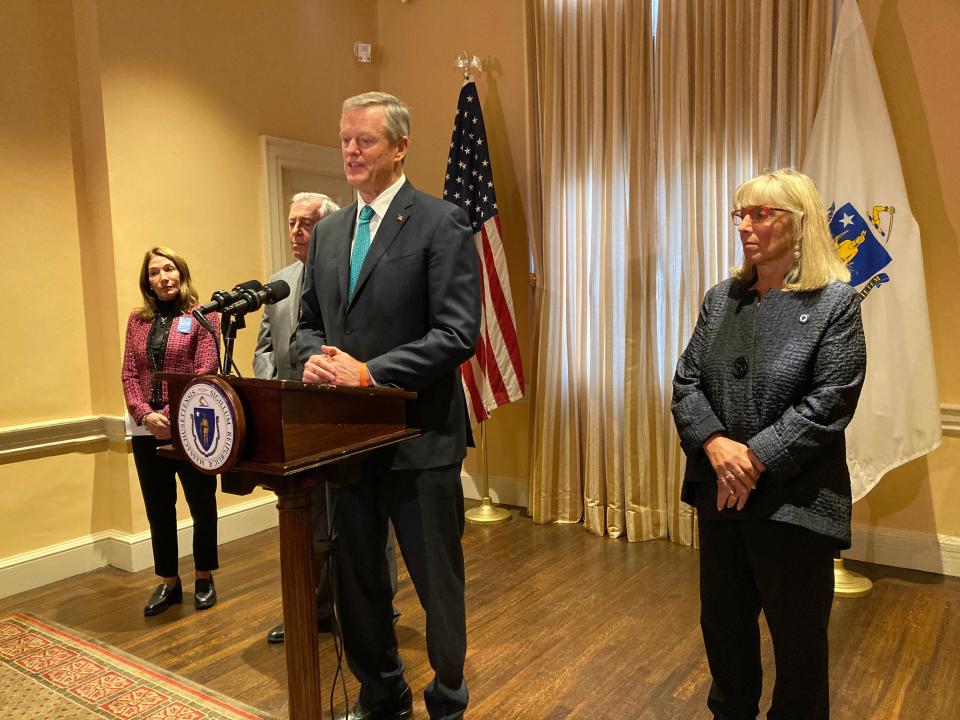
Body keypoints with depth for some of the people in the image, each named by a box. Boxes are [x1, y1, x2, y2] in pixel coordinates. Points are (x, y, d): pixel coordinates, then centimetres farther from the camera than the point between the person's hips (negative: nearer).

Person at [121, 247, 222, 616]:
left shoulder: (202, 316, -2)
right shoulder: (137, 320, 11)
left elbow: (205, 372, -11)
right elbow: (129, 373, 6)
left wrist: (171, 415, -16)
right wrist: (145, 415, -9)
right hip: (147, 431, 4)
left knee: (201, 506, 9)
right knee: (158, 511, 12)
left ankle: (204, 579, 26)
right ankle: (169, 582, 27)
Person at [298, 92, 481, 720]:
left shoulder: (441, 223, -8)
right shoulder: (329, 231, 12)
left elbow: (459, 334, -16)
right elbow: (309, 321, 17)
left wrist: (369, 372, -20)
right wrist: (315, 356, -5)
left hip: (418, 435, -6)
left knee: (437, 584, 10)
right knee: (357, 579, 18)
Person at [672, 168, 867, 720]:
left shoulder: (835, 302, -8)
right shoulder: (722, 298, 7)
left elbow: (830, 402, -15)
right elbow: (687, 380, 3)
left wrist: (757, 459, -19)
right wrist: (715, 443, -14)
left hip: (793, 500, -5)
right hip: (720, 491, 5)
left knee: (797, 637, 12)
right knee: (724, 623, 19)